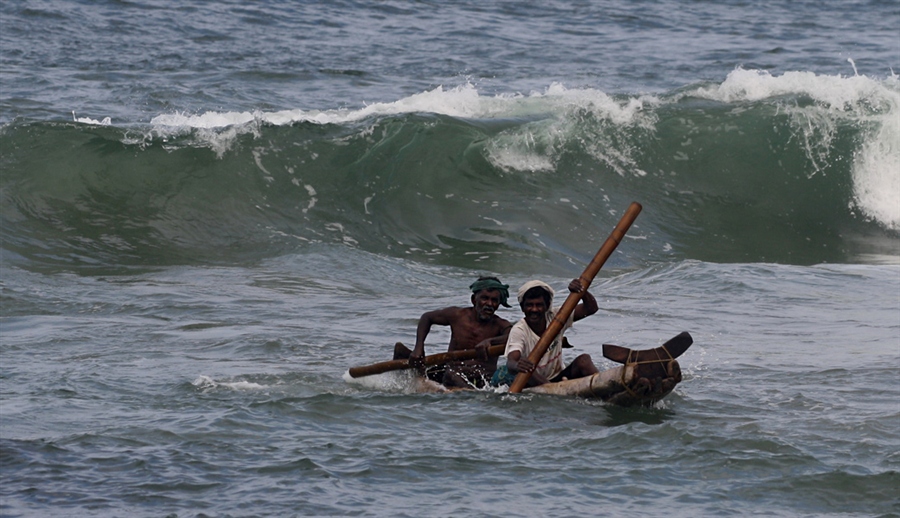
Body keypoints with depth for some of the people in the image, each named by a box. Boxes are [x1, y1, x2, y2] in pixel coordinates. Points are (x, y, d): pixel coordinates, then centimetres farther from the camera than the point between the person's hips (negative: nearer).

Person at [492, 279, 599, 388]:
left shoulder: (555, 317, -1)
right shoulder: (518, 331, -14)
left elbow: (591, 308, -9)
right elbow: (511, 361, -31)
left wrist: (582, 290, -31)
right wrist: (516, 365, -58)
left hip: (558, 378, 4)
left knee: (583, 360, -21)